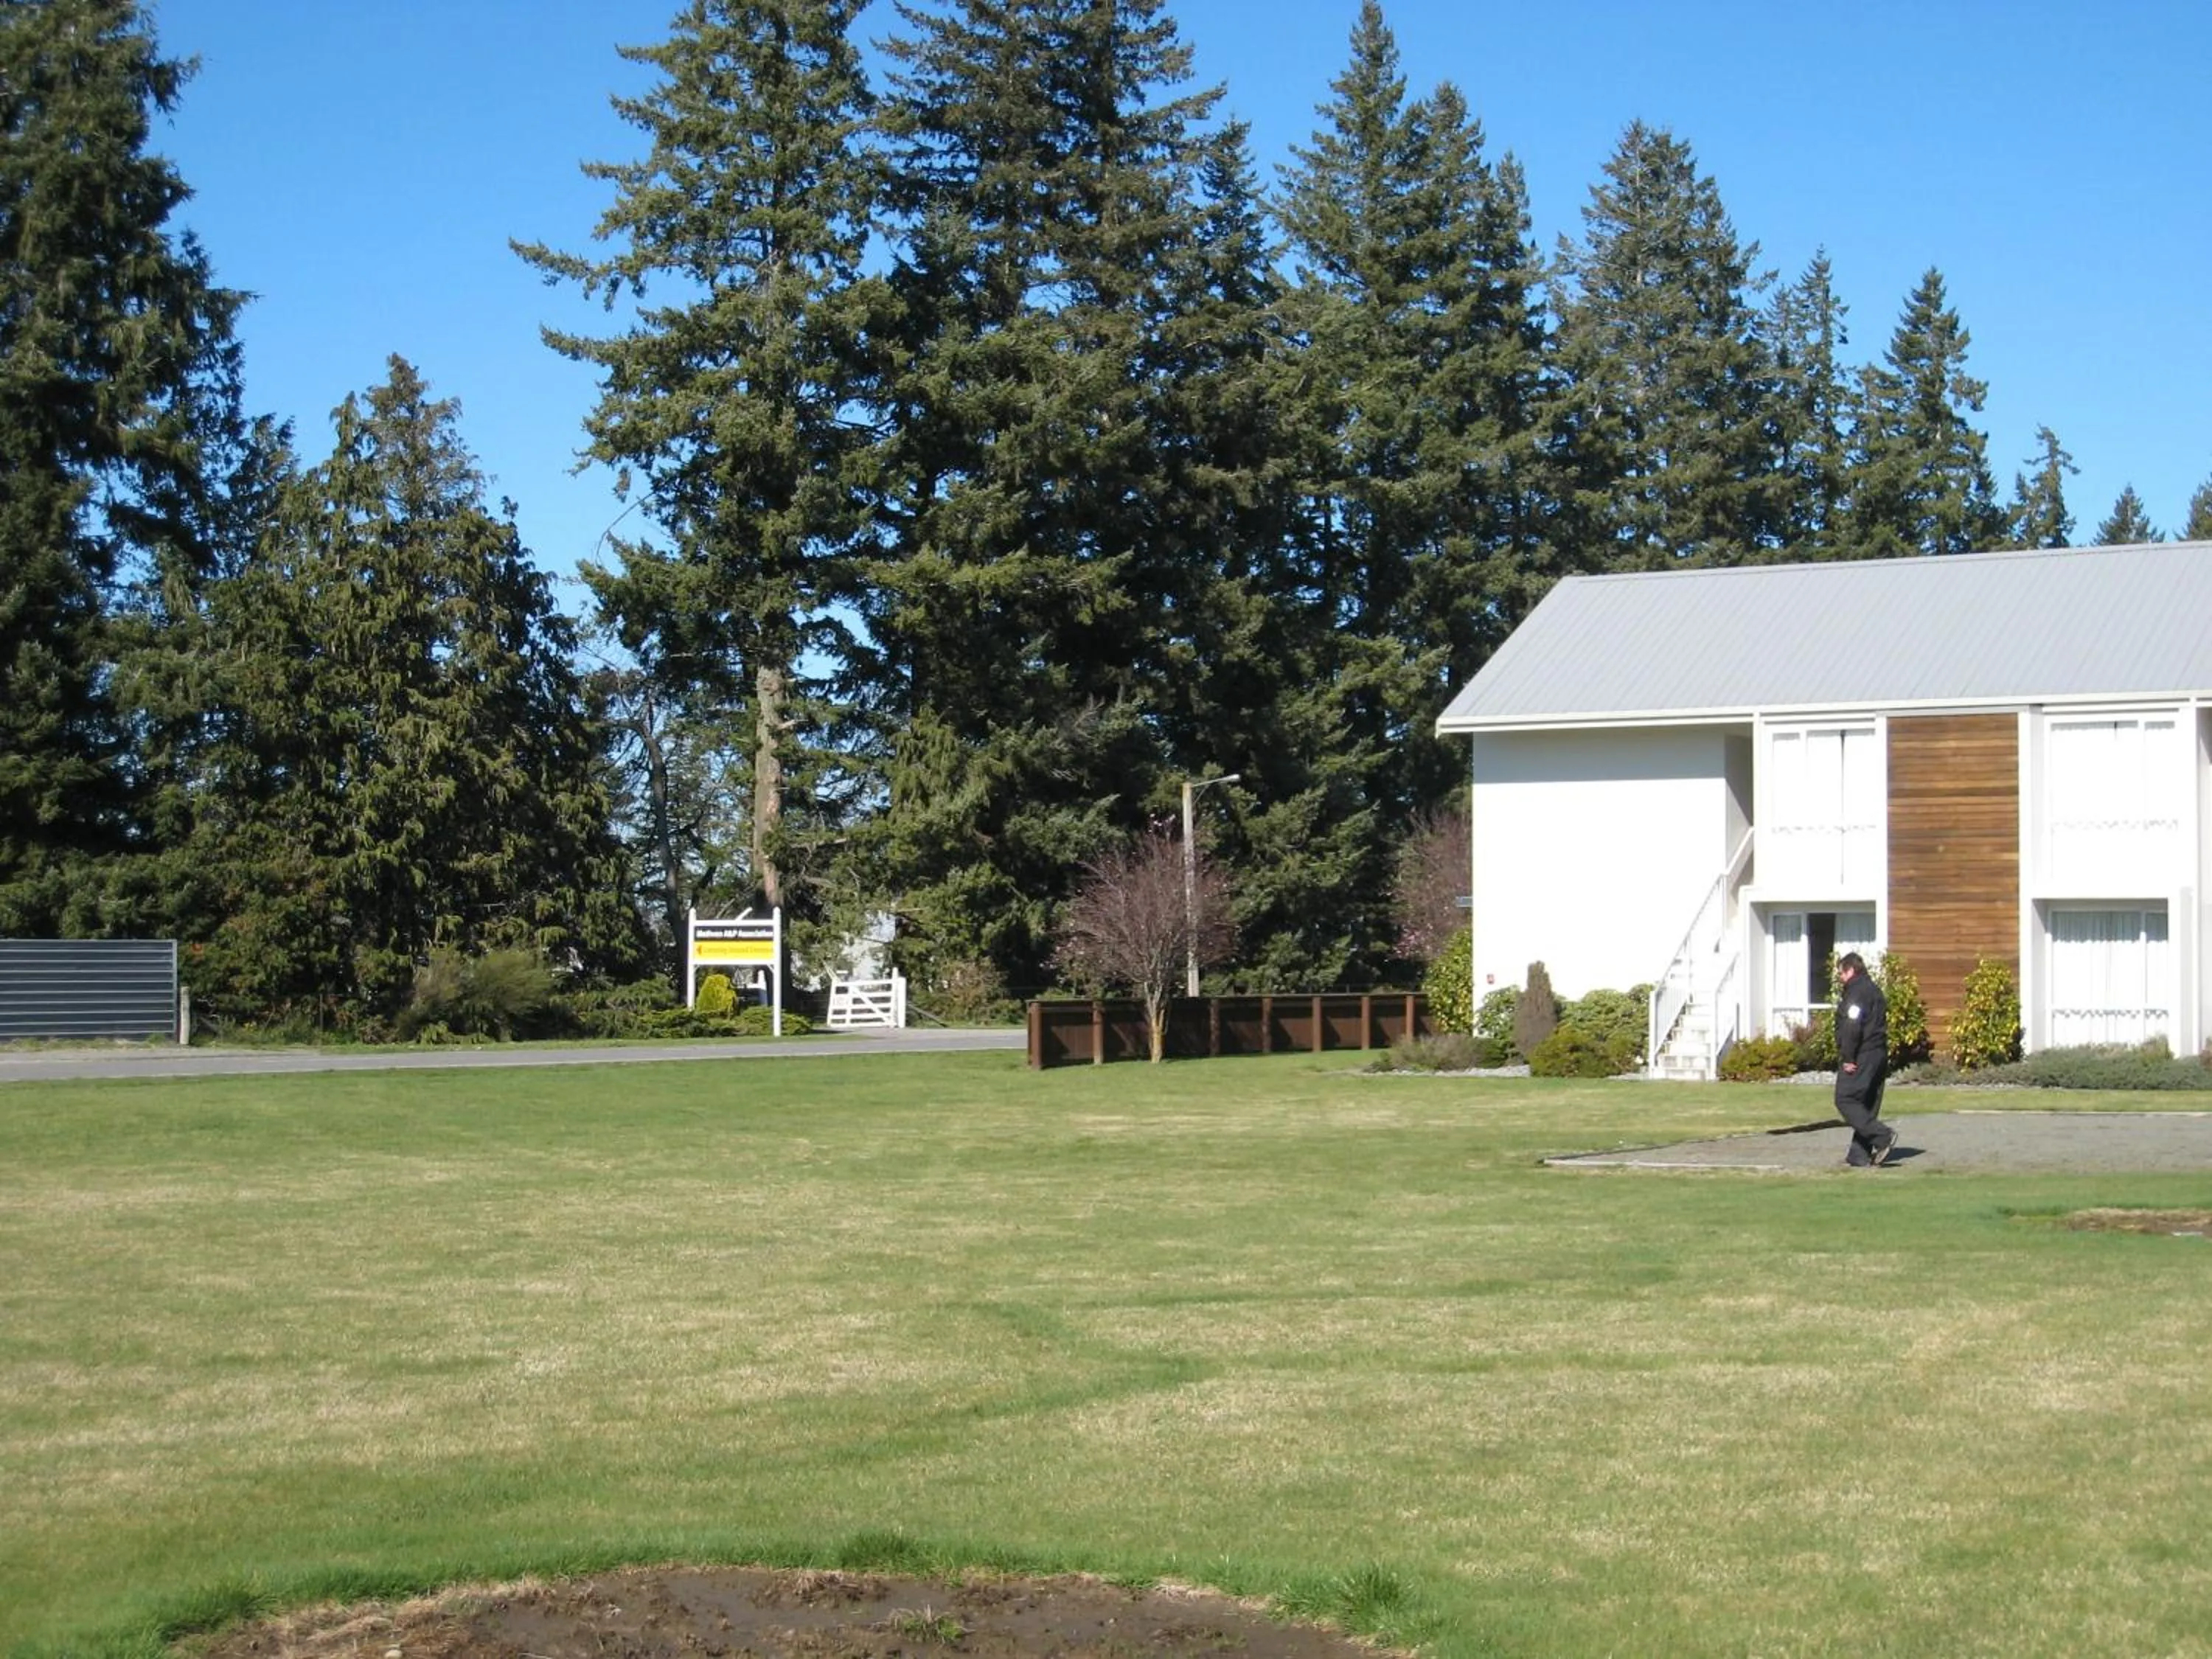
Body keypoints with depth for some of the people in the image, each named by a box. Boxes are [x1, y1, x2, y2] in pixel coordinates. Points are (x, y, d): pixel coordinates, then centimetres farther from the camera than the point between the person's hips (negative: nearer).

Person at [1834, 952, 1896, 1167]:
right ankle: (1860, 1156, 9)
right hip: (1879, 1055, 10)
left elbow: (1852, 1028, -21)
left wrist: (1848, 1058, -16)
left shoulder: (1856, 992, -12)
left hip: (1861, 1057, -10)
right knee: (1867, 1105, 10)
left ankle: (1882, 1136, -17)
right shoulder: (1874, 990, 20)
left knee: (1845, 1101, -7)